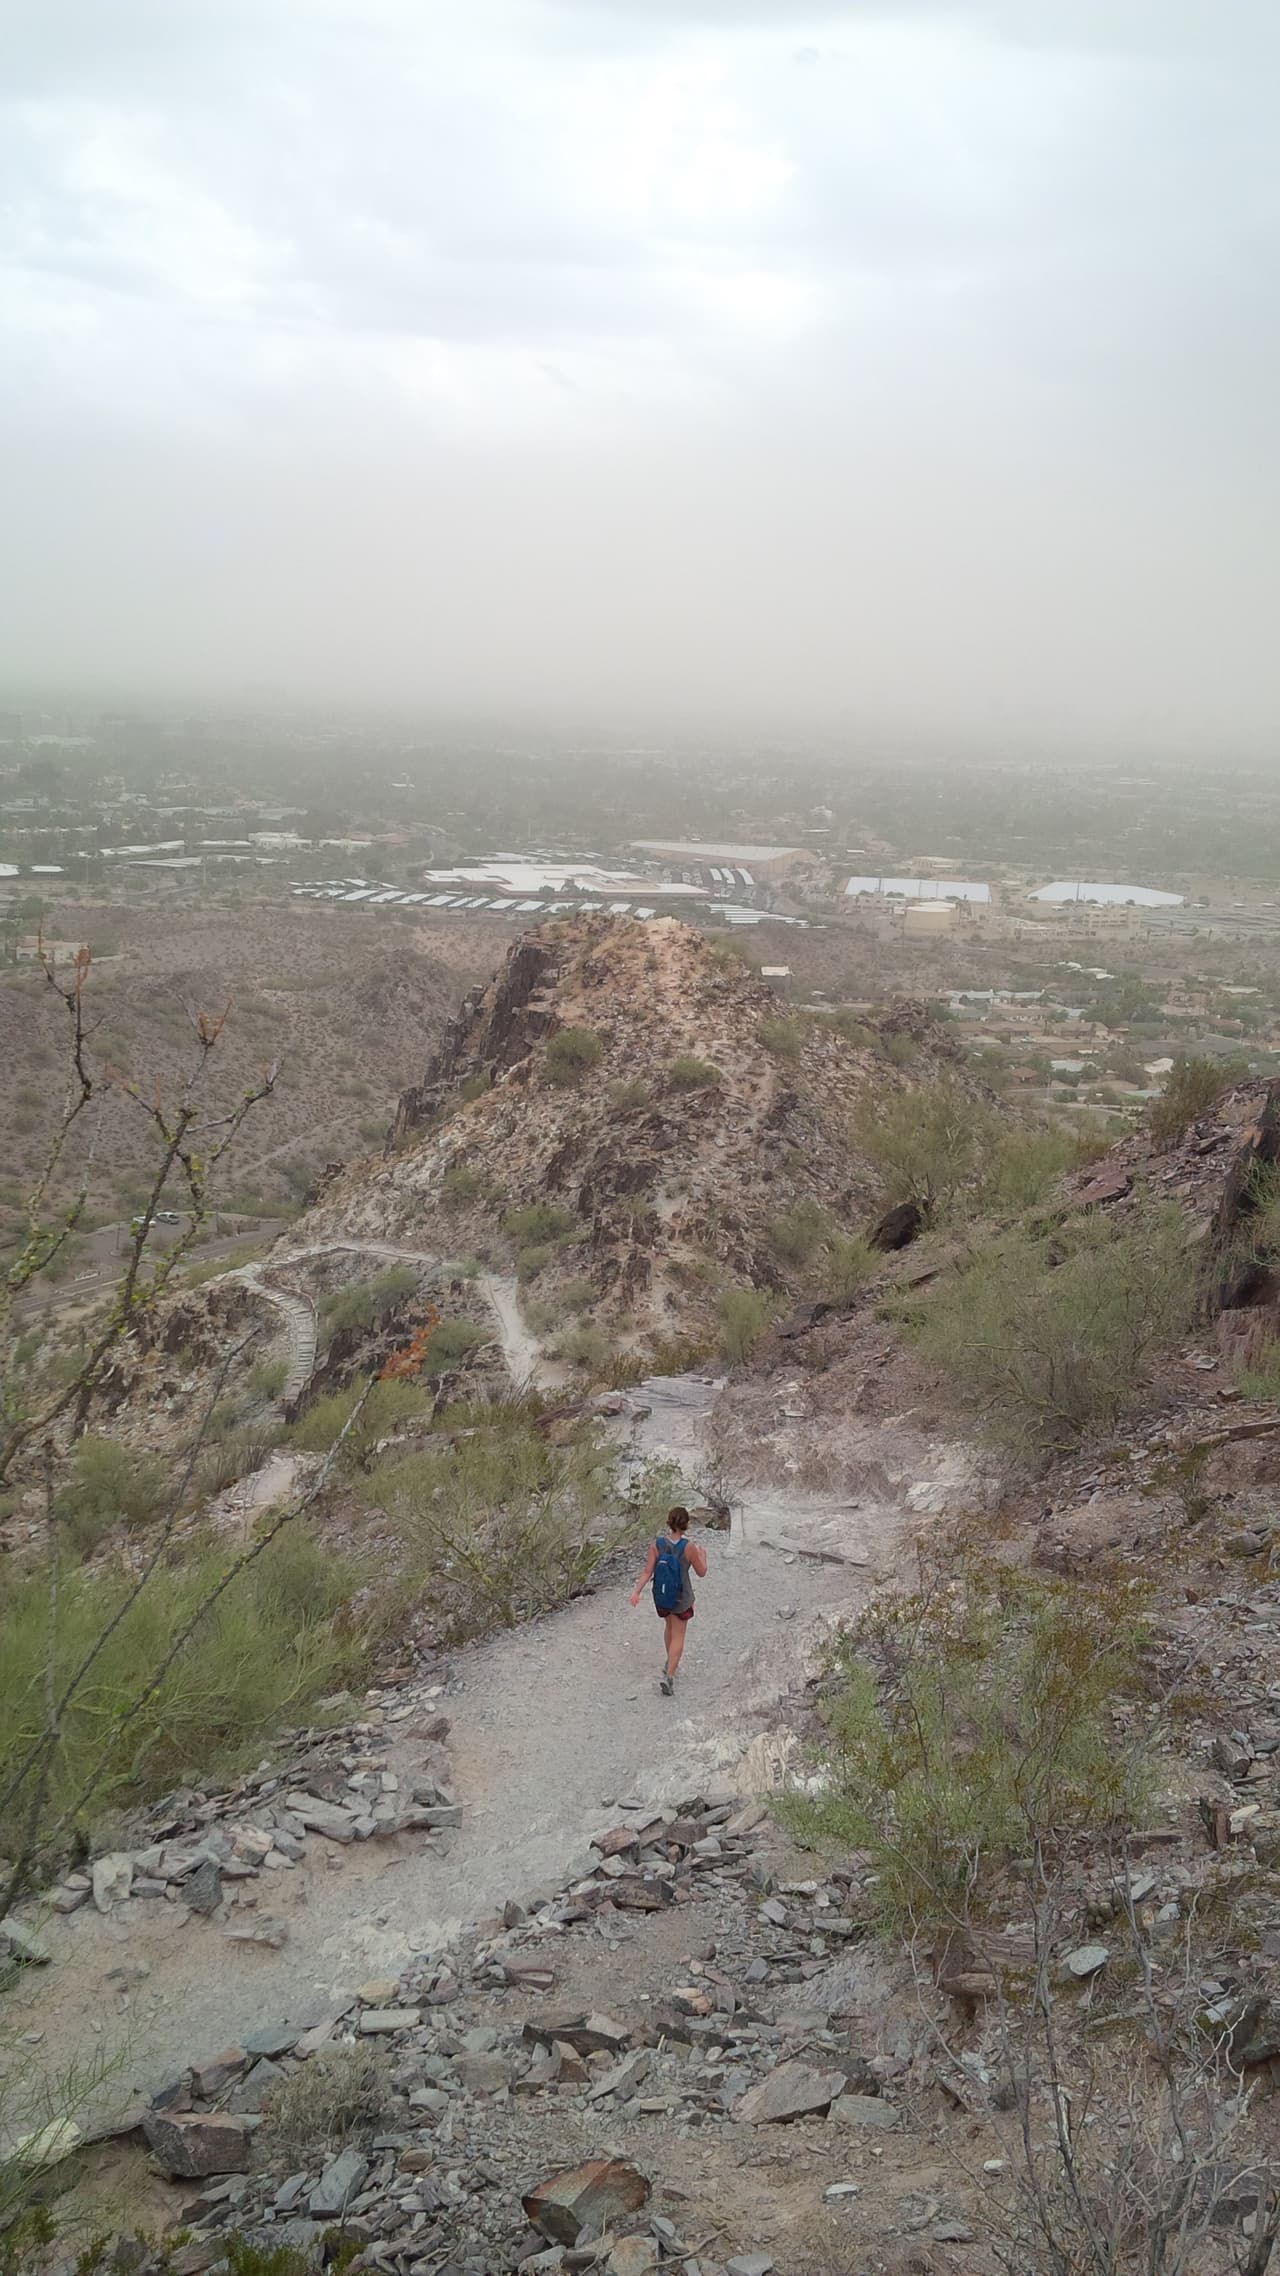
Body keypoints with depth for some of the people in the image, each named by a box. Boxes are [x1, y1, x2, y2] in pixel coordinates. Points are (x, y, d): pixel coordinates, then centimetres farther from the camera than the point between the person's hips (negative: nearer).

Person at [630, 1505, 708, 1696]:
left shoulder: (657, 1544, -15)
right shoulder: (688, 1547, -23)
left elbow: (647, 1572, -19)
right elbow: (701, 1573, -10)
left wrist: (636, 1591, -19)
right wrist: (703, 1556, 8)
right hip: (681, 1598, -4)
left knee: (669, 1624, 30)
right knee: (678, 1637, 9)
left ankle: (671, 1663, 48)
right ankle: (668, 1675, -6)